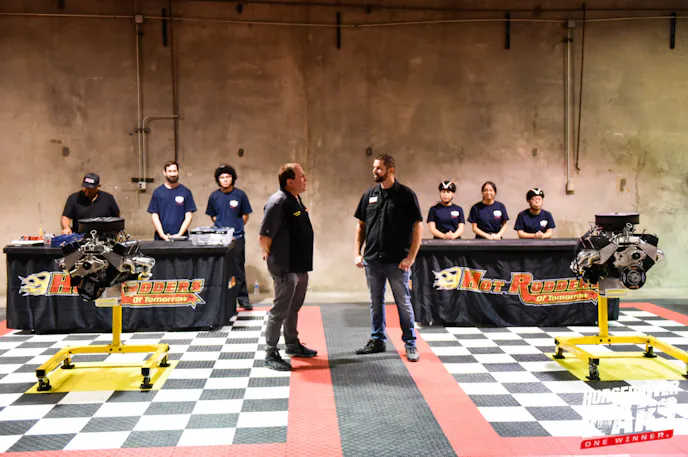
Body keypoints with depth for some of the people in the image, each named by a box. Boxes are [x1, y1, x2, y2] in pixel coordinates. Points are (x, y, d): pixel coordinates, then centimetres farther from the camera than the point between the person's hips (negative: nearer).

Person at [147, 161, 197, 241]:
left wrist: (179, 234, -10)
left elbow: (189, 216, 1)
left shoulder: (185, 192, 4)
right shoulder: (157, 192, 7)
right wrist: (162, 235, -8)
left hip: (181, 237, -1)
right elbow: (154, 216, 4)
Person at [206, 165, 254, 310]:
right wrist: (221, 226, 3)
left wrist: (236, 228, 1)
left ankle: (243, 298, 6)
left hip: (237, 238, -2)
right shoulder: (214, 196, 3)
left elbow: (245, 215, 5)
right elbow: (212, 215, 15)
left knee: (239, 268, 1)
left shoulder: (240, 194, -3)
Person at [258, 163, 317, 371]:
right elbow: (264, 237, -21)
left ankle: (293, 345, 35)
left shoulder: (296, 200, 11)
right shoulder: (277, 202, -19)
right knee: (280, 310, -2)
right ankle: (271, 354, 7)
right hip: (285, 268, -9)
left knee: (293, 308, 21)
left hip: (300, 266, 9)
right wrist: (273, 258, -8)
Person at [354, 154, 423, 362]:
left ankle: (410, 344, 16)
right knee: (375, 303, 14)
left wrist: (411, 257, -12)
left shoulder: (406, 195, -7)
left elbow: (418, 227, -7)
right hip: (372, 259, 5)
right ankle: (377, 340, 28)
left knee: (404, 303, 5)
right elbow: (361, 225, 13)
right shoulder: (369, 194, 7)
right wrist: (357, 252, 5)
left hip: (397, 261, -4)